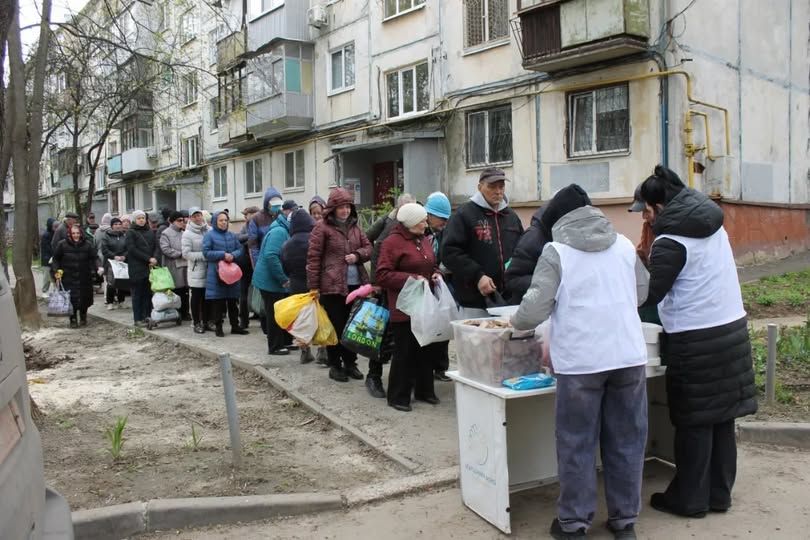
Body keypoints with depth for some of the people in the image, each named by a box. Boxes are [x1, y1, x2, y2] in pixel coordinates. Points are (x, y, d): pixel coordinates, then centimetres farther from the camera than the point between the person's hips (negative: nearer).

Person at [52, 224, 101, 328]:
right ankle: (73, 320, 5)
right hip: (68, 278, -2)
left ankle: (83, 317, 28)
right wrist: (56, 270, -3)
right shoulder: (62, 245, 0)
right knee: (71, 299, -8)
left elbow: (94, 258, 3)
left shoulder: (88, 245, 2)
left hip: (84, 278, 2)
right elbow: (56, 259, 9)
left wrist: (96, 268, -14)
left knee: (85, 298, 7)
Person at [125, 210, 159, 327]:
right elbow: (132, 249, -10)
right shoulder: (131, 233, 0)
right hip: (137, 268, -4)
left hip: (150, 267, 4)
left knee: (149, 293, 5)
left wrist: (155, 258, -10)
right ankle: (138, 319, 4)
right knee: (138, 294, 0)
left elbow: (157, 247, 10)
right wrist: (148, 258, -14)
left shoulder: (150, 232, 15)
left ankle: (147, 316, 12)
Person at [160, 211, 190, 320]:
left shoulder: (184, 232, 16)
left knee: (185, 291, 8)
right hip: (173, 266, -6)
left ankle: (185, 313, 16)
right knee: (176, 291, -2)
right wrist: (180, 254, -13)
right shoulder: (166, 233, -4)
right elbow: (165, 249, -14)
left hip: (185, 265, 6)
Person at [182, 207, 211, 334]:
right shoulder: (187, 234, -6)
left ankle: (205, 322, 22)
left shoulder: (209, 230, 3)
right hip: (196, 270, -4)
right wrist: (203, 255, -17)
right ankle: (197, 323, 14)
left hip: (208, 269, 4)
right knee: (196, 297, 5)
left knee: (206, 296, 10)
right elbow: (186, 254, -11)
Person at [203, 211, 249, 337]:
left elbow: (239, 249, 7)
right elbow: (206, 252, -11)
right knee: (217, 301, -1)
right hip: (216, 272, -4)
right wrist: (222, 255, -18)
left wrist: (233, 255, -14)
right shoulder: (209, 235, -4)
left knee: (232, 301, 9)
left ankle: (235, 326, 17)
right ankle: (218, 327, 9)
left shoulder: (232, 235, 11)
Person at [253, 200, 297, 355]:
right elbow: (270, 256, -30)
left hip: (277, 280, 10)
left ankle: (285, 341, 26)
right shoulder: (279, 231, -20)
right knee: (275, 314, -2)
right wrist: (283, 279, -24)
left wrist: (284, 278, 12)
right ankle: (275, 346, 7)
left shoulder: (285, 230, 12)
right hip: (270, 280, -10)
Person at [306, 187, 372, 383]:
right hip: (332, 285, -5)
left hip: (355, 284, 5)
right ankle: (335, 366, 15)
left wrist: (357, 255, -6)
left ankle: (350, 363, 24)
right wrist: (313, 286, -9)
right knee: (335, 326, 2)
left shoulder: (354, 227, 12)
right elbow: (313, 257, -6)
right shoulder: (322, 228, -5)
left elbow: (368, 247, 17)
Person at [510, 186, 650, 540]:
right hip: (629, 356, 4)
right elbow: (641, 294, 21)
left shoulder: (556, 251, -5)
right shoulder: (624, 244, 9)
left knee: (577, 444, 9)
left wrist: (514, 322, 10)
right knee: (626, 441, 14)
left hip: (580, 361, -4)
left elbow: (535, 309, -10)